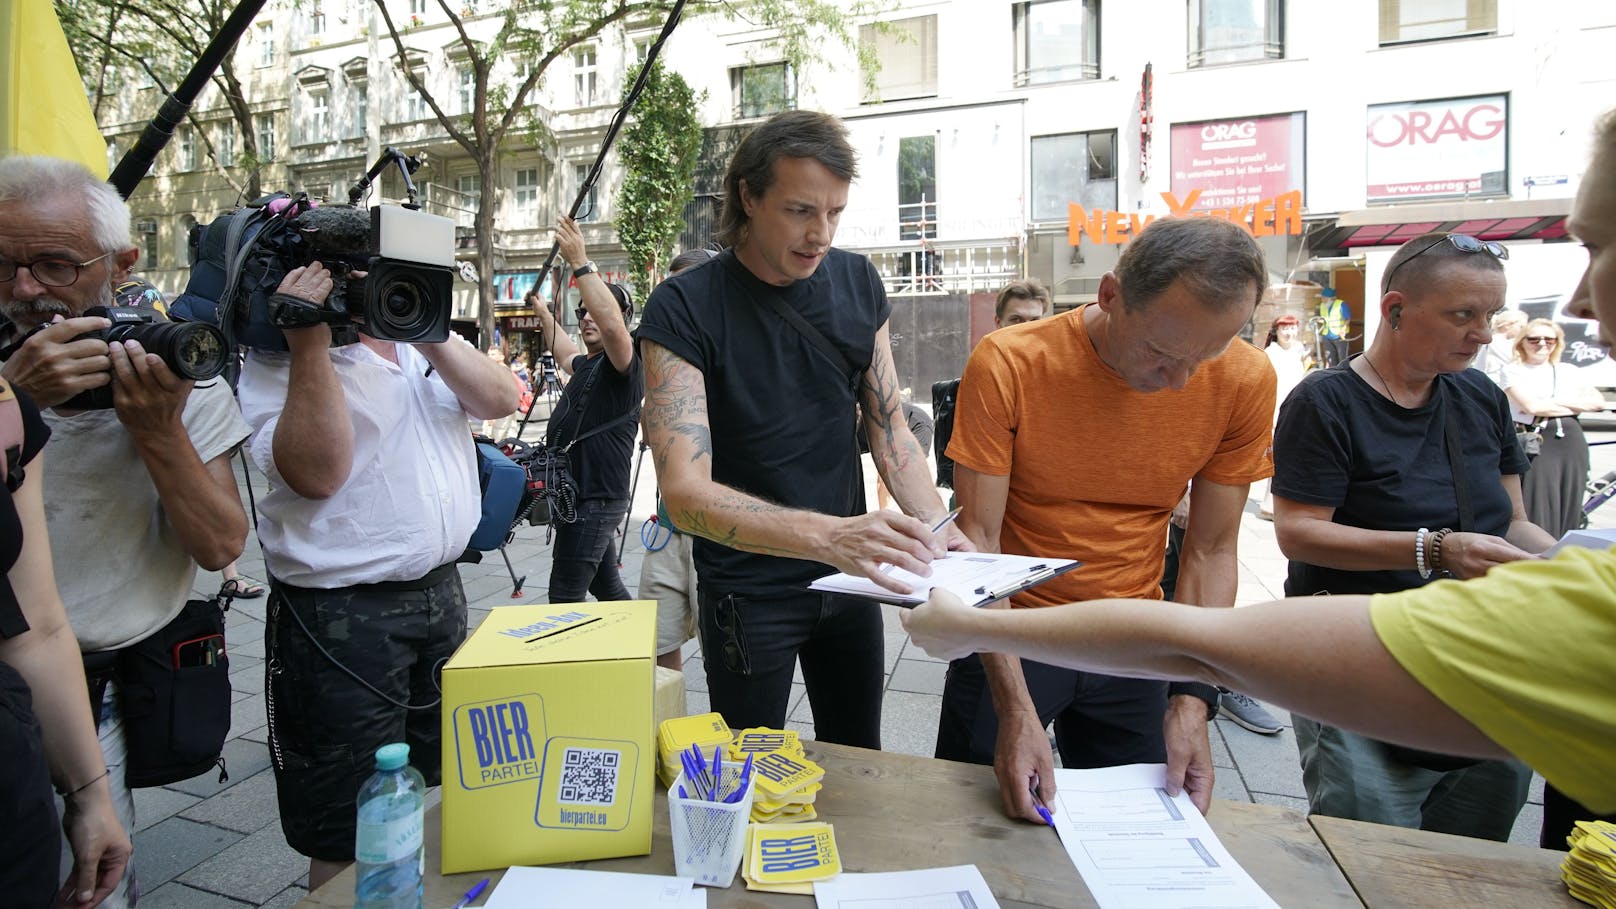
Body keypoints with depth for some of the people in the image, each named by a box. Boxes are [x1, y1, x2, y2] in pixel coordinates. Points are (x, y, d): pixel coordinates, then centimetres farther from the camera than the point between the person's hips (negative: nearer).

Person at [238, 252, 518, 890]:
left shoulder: (422, 342, 12)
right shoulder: (279, 356, -8)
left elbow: (500, 400, -2)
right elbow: (316, 472, -22)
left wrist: (427, 331, -14)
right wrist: (311, 344, -23)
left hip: (441, 591, 7)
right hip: (342, 615, -6)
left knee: (436, 789, 22)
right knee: (351, 834, 6)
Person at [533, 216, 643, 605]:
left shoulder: (625, 366, -11)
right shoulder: (587, 366, 18)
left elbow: (612, 325, -33)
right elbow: (565, 354, 42)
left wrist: (581, 262, -32)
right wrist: (544, 314, 45)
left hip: (596, 500, -10)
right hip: (579, 496, 10)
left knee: (564, 597, -9)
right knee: (607, 587, 17)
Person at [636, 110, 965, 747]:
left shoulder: (857, 283, -4)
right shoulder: (684, 308, -19)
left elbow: (889, 427, 1)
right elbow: (685, 492, -28)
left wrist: (938, 528, -17)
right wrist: (828, 535, -42)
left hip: (847, 578, 5)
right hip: (748, 592, -4)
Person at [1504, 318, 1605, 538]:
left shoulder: (1570, 371, 17)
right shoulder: (1513, 371, 4)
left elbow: (1598, 402, 3)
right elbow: (1531, 406, -11)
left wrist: (1553, 403, -7)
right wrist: (1575, 406, -2)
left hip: (1571, 444, 5)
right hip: (1536, 444, -4)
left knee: (1569, 510, 5)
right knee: (1539, 513, -7)